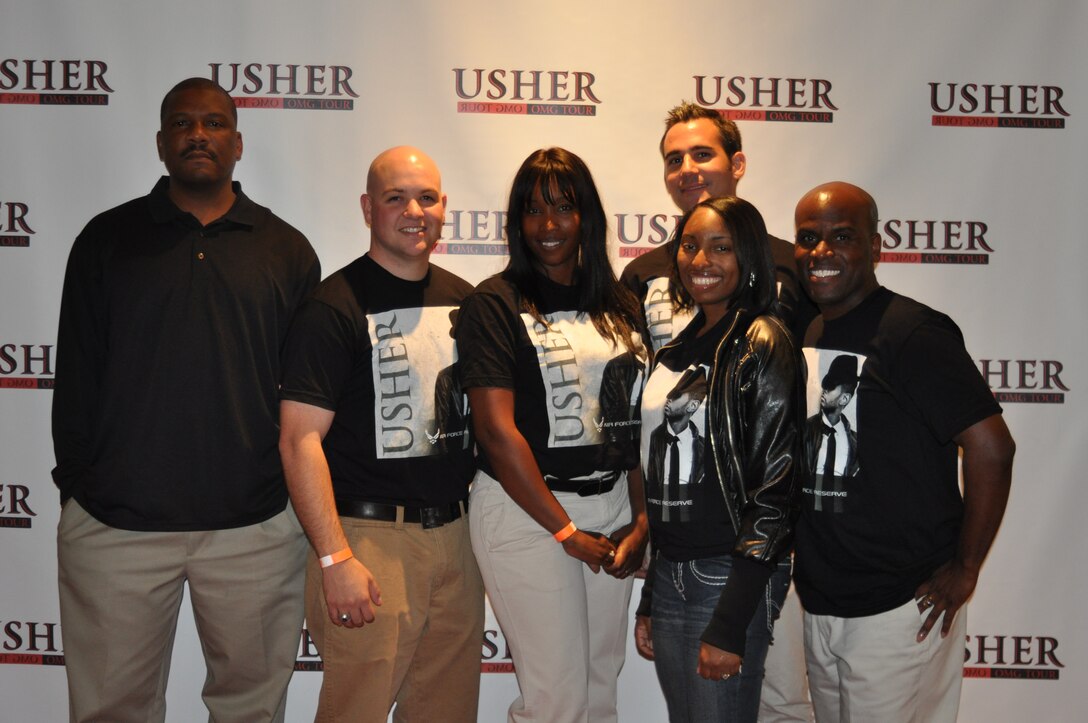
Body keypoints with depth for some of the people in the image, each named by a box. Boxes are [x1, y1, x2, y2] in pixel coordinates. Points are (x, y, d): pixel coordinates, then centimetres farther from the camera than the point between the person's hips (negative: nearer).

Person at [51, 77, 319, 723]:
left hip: (256, 526, 0)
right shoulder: (107, 240, 8)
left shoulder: (286, 250, 7)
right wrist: (75, 484, 3)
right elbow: (76, 376, 8)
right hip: (115, 523, 1)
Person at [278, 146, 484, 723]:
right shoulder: (335, 307, -8)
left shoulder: (464, 301, 10)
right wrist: (335, 559, -17)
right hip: (370, 537, -5)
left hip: (456, 535, 6)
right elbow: (300, 439, -13)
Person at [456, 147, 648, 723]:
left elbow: (636, 422, 8)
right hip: (525, 509, -5)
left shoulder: (617, 306, 9)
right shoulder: (496, 304, -7)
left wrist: (641, 520, -2)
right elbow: (497, 430, -13)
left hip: (612, 507, 5)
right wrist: (567, 532, -11)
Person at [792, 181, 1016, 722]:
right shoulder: (804, 335, 7)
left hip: (898, 608, -7)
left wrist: (965, 569, -14)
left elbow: (991, 447, -20)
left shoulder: (912, 333, -15)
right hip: (818, 605, 7)